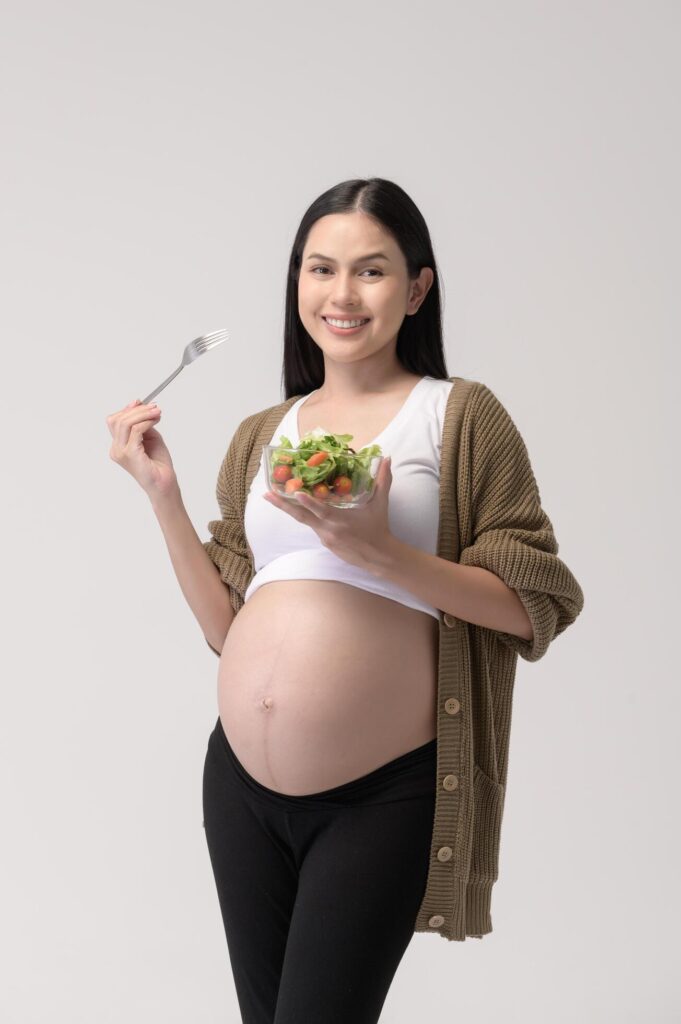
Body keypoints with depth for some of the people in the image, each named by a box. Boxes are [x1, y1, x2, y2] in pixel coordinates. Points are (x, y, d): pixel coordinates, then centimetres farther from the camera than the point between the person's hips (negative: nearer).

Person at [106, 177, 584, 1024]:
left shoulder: (460, 414, -3)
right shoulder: (260, 436, 11)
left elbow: (534, 604, -9)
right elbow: (226, 625, 9)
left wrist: (381, 553, -21)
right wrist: (162, 493, 1)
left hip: (380, 795, -5)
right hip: (243, 783, 5)